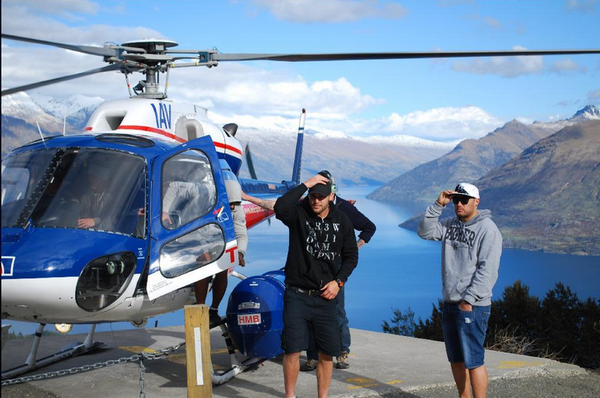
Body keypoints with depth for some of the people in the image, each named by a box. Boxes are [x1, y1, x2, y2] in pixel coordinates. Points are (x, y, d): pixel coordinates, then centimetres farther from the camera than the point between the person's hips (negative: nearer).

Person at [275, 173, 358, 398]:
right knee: (292, 350, -5)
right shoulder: (299, 213, -6)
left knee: (327, 353, 6)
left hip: (325, 296, 3)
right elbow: (280, 208, -30)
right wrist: (305, 185, -25)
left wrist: (338, 281, -2)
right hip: (297, 294, -3)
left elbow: (351, 256, 12)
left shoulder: (342, 221, 3)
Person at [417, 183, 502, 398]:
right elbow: (425, 232, 4)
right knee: (456, 359, 15)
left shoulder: (487, 229, -11)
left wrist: (469, 300, -19)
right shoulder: (450, 224, 12)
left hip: (472, 306, -8)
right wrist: (437, 205, -5)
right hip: (449, 303, 8)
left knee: (473, 361, -7)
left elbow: (488, 270, -16)